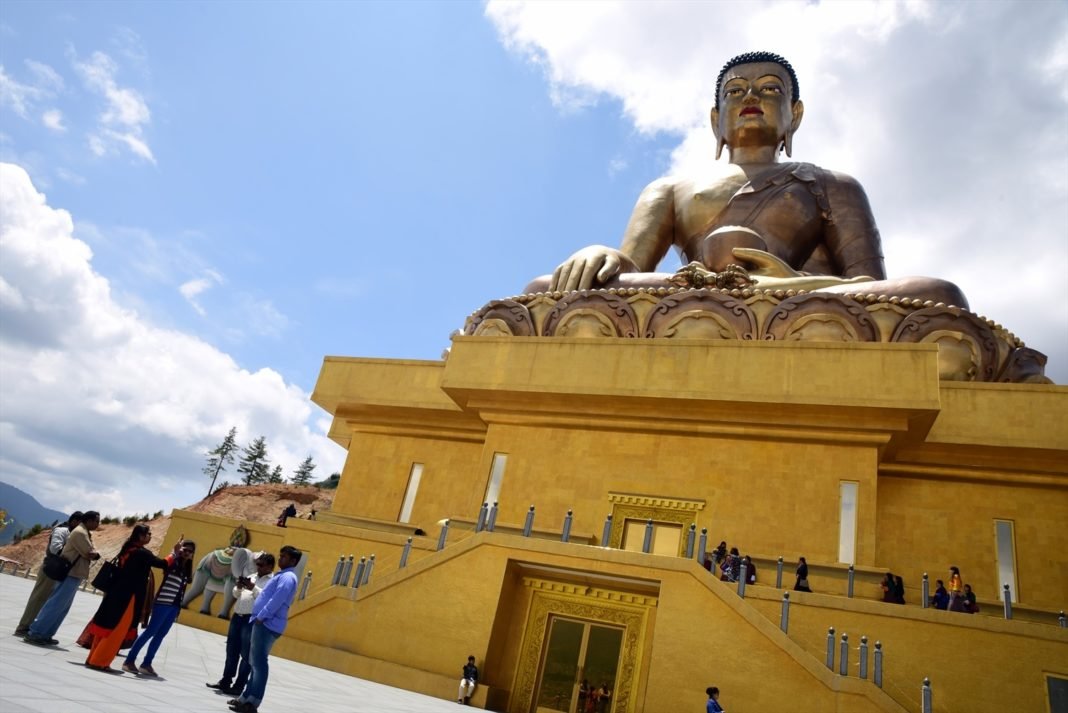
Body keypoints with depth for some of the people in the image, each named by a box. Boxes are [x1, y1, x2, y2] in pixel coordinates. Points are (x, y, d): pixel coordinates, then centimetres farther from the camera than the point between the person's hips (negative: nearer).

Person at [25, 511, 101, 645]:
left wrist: (95, 554, -3)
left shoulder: (85, 533, 18)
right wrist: (95, 554, 2)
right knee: (56, 605, -9)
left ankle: (45, 634, 15)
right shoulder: (80, 533, -15)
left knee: (63, 606, 11)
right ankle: (35, 633, -5)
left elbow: (92, 553, 17)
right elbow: (89, 553, -18)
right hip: (71, 574, -10)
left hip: (73, 574, 10)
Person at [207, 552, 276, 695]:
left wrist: (253, 588, -20)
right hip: (237, 617, 7)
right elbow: (236, 595, 22)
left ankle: (238, 686, 4)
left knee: (246, 655, -3)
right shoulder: (252, 577, 18)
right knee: (231, 652, 14)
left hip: (252, 620, -7)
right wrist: (239, 587, 0)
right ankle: (225, 681, 24)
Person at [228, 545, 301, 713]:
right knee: (255, 662, 15)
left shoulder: (288, 577, -12)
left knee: (259, 663, -9)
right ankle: (246, 697, 23)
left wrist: (260, 617, -20)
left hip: (268, 624, -10)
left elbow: (277, 600, -22)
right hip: (264, 624, 10)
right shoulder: (282, 575, 21)